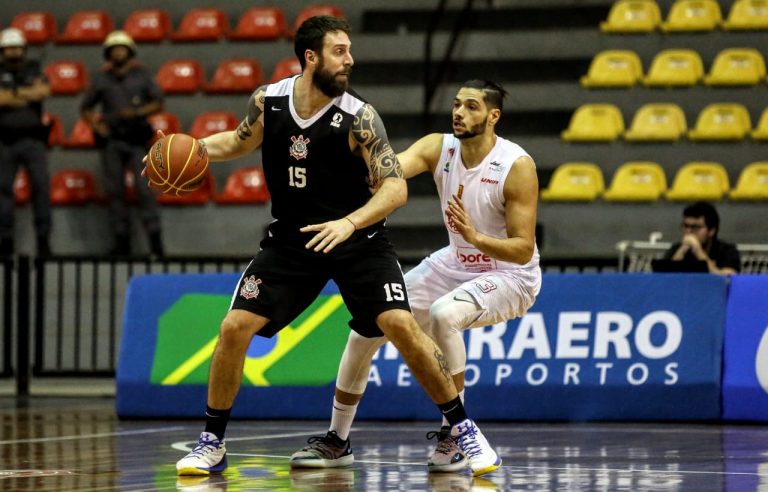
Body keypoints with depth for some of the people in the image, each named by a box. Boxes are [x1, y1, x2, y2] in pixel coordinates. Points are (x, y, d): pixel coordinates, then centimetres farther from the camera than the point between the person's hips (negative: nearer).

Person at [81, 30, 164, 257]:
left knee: (145, 188, -11)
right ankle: (122, 240, 5)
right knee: (115, 190, 0)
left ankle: (155, 239, -12)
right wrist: (96, 125, -1)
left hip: (137, 138, -2)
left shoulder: (142, 75, 7)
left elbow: (158, 103, 7)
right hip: (111, 140, 2)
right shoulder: (102, 79, 10)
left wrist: (137, 112, -9)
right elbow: (85, 108, 17)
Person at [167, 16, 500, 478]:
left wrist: (350, 222, -37)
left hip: (358, 239, -3)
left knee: (401, 325, -18)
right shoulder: (267, 102, -8)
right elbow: (240, 141, 14)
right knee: (235, 328, -7)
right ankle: (212, 443, 9)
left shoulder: (359, 117, -19)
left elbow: (396, 187, -22)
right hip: (292, 239, 3)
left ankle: (464, 429, -3)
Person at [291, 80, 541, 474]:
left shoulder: (517, 166, -23)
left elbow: (524, 249, -23)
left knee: (444, 314, -36)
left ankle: (454, 435, -22)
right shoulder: (439, 148, -10)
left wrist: (476, 236, -40)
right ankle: (336, 440, 18)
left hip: (509, 275, -6)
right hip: (456, 264, 6)